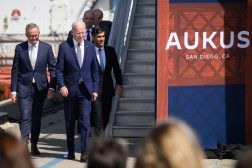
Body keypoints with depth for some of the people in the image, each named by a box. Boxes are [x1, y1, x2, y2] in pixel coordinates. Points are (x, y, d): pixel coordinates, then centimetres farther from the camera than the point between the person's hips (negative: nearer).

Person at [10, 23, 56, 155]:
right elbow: (15, 70, 2)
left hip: (40, 87, 2)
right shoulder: (19, 48, 0)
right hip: (24, 87, -2)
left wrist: (52, 87, -8)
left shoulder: (47, 48, 1)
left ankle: (34, 146, 20)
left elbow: (53, 69, 2)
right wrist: (14, 90, -2)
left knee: (37, 118, 9)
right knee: (25, 118, -9)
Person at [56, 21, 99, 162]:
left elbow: (94, 70, 11)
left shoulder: (90, 47, 7)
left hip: (85, 89, 0)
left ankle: (84, 152, -7)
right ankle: (71, 152, 18)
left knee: (85, 121, -10)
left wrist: (95, 89, 6)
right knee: (70, 123, 8)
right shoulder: (64, 47, 0)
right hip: (69, 89, 0)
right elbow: (59, 69, 0)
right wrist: (62, 86, -14)